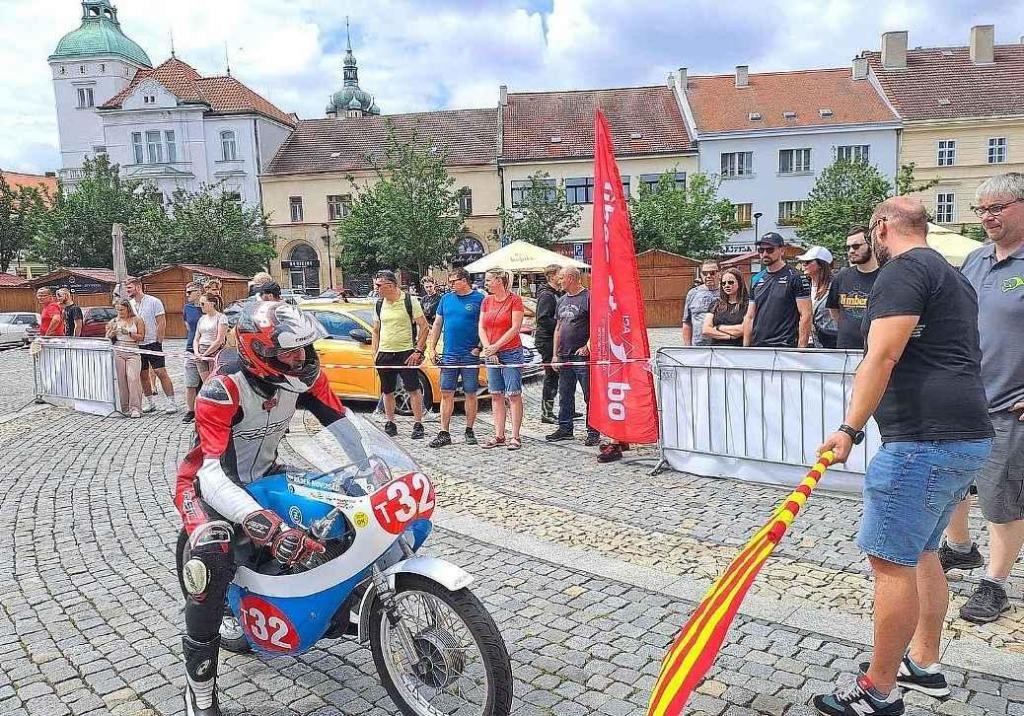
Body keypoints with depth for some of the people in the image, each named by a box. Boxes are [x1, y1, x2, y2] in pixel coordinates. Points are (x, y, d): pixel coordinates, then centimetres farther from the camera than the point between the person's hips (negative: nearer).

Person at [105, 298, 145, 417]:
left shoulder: (137, 320, 6)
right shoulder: (113, 322, 12)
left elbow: (141, 336, 2)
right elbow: (107, 339, 14)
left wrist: (129, 333, -11)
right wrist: (112, 332, -6)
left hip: (133, 353, -2)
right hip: (118, 353, 2)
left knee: (133, 378, -13)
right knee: (121, 380, -2)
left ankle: (135, 408, -12)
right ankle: (125, 408, 4)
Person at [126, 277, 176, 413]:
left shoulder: (154, 302, -7)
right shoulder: (130, 304, 9)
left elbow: (162, 323, -9)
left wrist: (158, 342, -12)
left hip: (153, 344, -6)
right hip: (137, 346, 6)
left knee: (161, 373, -8)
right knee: (143, 375, 10)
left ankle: (170, 402, -4)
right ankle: (150, 402, 20)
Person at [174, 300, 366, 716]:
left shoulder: (303, 375, -16)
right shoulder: (222, 391, -33)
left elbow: (340, 422, -6)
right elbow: (213, 476, -40)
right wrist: (268, 527, -53)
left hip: (264, 478, 6)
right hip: (209, 486, -6)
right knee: (212, 558, -34)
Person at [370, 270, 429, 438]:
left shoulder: (410, 301, -5)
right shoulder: (379, 305, 9)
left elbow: (424, 327, -4)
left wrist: (418, 351, -10)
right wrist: (375, 353, 8)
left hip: (406, 353, -5)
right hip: (384, 354, 5)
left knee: (414, 389, -4)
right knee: (387, 391, 9)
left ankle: (418, 425, 5)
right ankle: (390, 424, 20)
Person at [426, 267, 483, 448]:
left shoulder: (478, 299, -2)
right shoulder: (446, 299, 11)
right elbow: (437, 324, 14)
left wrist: (479, 347, -11)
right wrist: (432, 348, 8)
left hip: (470, 355, -4)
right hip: (449, 355, 4)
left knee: (470, 394, 5)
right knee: (446, 394, 3)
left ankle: (469, 431, 17)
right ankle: (444, 434, 8)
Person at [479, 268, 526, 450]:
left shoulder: (514, 300, -5)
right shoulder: (486, 301, 12)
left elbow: (515, 328, -11)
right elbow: (482, 328, 8)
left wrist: (496, 346, -13)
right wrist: (488, 349, -5)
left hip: (511, 352, -6)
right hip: (491, 354, 6)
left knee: (514, 395, -4)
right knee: (496, 395, 8)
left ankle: (515, 437, -1)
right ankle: (499, 436, 13)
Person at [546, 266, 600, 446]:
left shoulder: (588, 297, -7)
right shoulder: (562, 300, 17)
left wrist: (588, 346, -18)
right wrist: (555, 354, 16)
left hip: (583, 356, -8)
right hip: (564, 356, 8)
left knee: (589, 396, -2)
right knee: (565, 396, 14)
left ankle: (593, 432, 4)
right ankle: (565, 429, 24)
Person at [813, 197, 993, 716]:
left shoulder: (903, 270, -9)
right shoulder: (953, 278, 22)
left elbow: (881, 356, -20)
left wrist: (850, 428, -22)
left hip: (925, 440, -11)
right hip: (969, 438, 11)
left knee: (891, 559, -4)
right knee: (920, 552, 20)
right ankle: (924, 664, 31)